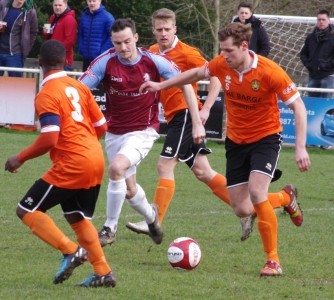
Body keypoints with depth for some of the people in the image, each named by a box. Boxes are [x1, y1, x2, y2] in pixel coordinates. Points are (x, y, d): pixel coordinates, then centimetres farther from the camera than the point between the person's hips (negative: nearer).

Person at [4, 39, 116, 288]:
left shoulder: (46, 96, -11)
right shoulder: (79, 87, 10)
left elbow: (49, 139, -20)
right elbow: (101, 126, 14)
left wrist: (20, 159, -8)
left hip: (72, 165, -8)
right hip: (96, 160, 8)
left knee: (27, 211, 1)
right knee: (79, 218, 23)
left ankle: (71, 251, -11)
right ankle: (103, 273, 17)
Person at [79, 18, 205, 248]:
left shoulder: (154, 61, -14)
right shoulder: (105, 62, -13)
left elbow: (185, 84, -3)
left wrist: (197, 123, -4)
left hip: (143, 131, -3)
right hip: (114, 132, 3)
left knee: (116, 168, -28)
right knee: (129, 189, 13)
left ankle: (110, 228, -14)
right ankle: (151, 215, 47)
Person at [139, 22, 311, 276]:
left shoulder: (269, 72, -24)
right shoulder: (222, 65, -10)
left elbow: (298, 106, -18)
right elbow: (197, 73, 13)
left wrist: (300, 147, -25)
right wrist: (162, 85, 15)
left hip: (265, 138, -5)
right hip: (236, 139, 5)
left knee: (256, 192, -26)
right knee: (240, 207, 1)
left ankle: (273, 260, -16)